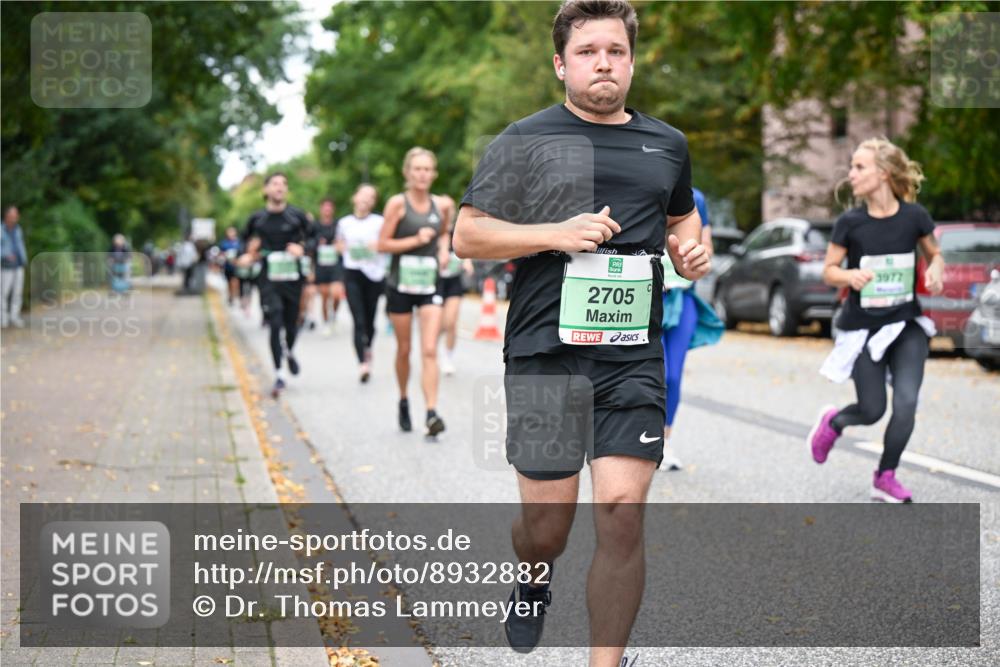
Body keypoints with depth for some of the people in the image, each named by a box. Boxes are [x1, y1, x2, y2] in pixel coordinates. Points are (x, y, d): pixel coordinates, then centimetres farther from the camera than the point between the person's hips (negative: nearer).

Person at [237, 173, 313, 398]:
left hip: (293, 278, 1)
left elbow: (312, 237, 9)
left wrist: (302, 248, -11)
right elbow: (246, 238, 19)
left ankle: (289, 352, 46)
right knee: (275, 324, -12)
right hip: (269, 280, -1)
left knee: (291, 325, 10)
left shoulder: (297, 216, 0)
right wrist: (249, 255, 0)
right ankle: (279, 375, -4)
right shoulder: (257, 218, 1)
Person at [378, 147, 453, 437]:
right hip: (401, 285, -1)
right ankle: (403, 401, 33)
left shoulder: (443, 204, 3)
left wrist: (443, 249, 6)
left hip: (430, 285, 2)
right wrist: (416, 240, -16)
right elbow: (382, 244, -8)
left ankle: (431, 413, -15)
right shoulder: (398, 203, -7)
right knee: (404, 349, 11)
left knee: (430, 351, -10)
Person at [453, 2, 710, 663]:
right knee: (547, 528, 2)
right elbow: (467, 235, 1)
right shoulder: (525, 140, 3)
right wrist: (555, 234, -12)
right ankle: (534, 582, 40)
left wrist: (692, 246, 10)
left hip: (633, 357, 2)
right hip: (545, 355, -2)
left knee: (622, 513, -9)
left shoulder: (668, 144, 15)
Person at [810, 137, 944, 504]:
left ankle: (885, 477, 8)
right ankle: (832, 422, 38)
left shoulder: (914, 216, -7)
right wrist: (851, 276, -24)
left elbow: (934, 254, 9)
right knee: (872, 411, 3)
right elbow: (829, 271, -3)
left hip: (907, 325, 1)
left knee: (906, 403, -13)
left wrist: (935, 272, -14)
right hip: (862, 328, -1)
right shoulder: (850, 222, -9)